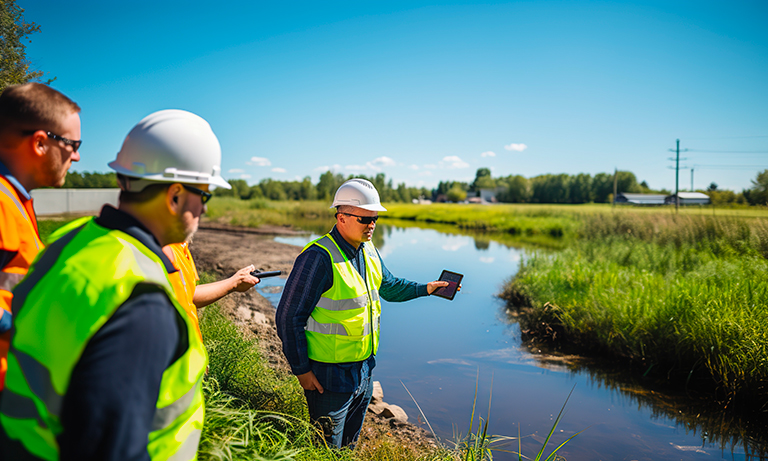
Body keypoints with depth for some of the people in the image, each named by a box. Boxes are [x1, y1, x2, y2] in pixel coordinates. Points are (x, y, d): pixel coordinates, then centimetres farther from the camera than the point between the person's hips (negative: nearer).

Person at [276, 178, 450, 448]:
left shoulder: (369, 251, 4)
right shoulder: (319, 257, -23)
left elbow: (388, 286, 21)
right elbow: (289, 317, -19)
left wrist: (424, 289, 10)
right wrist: (301, 370, -17)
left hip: (364, 370, 8)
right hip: (330, 375, -7)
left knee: (349, 445, 25)